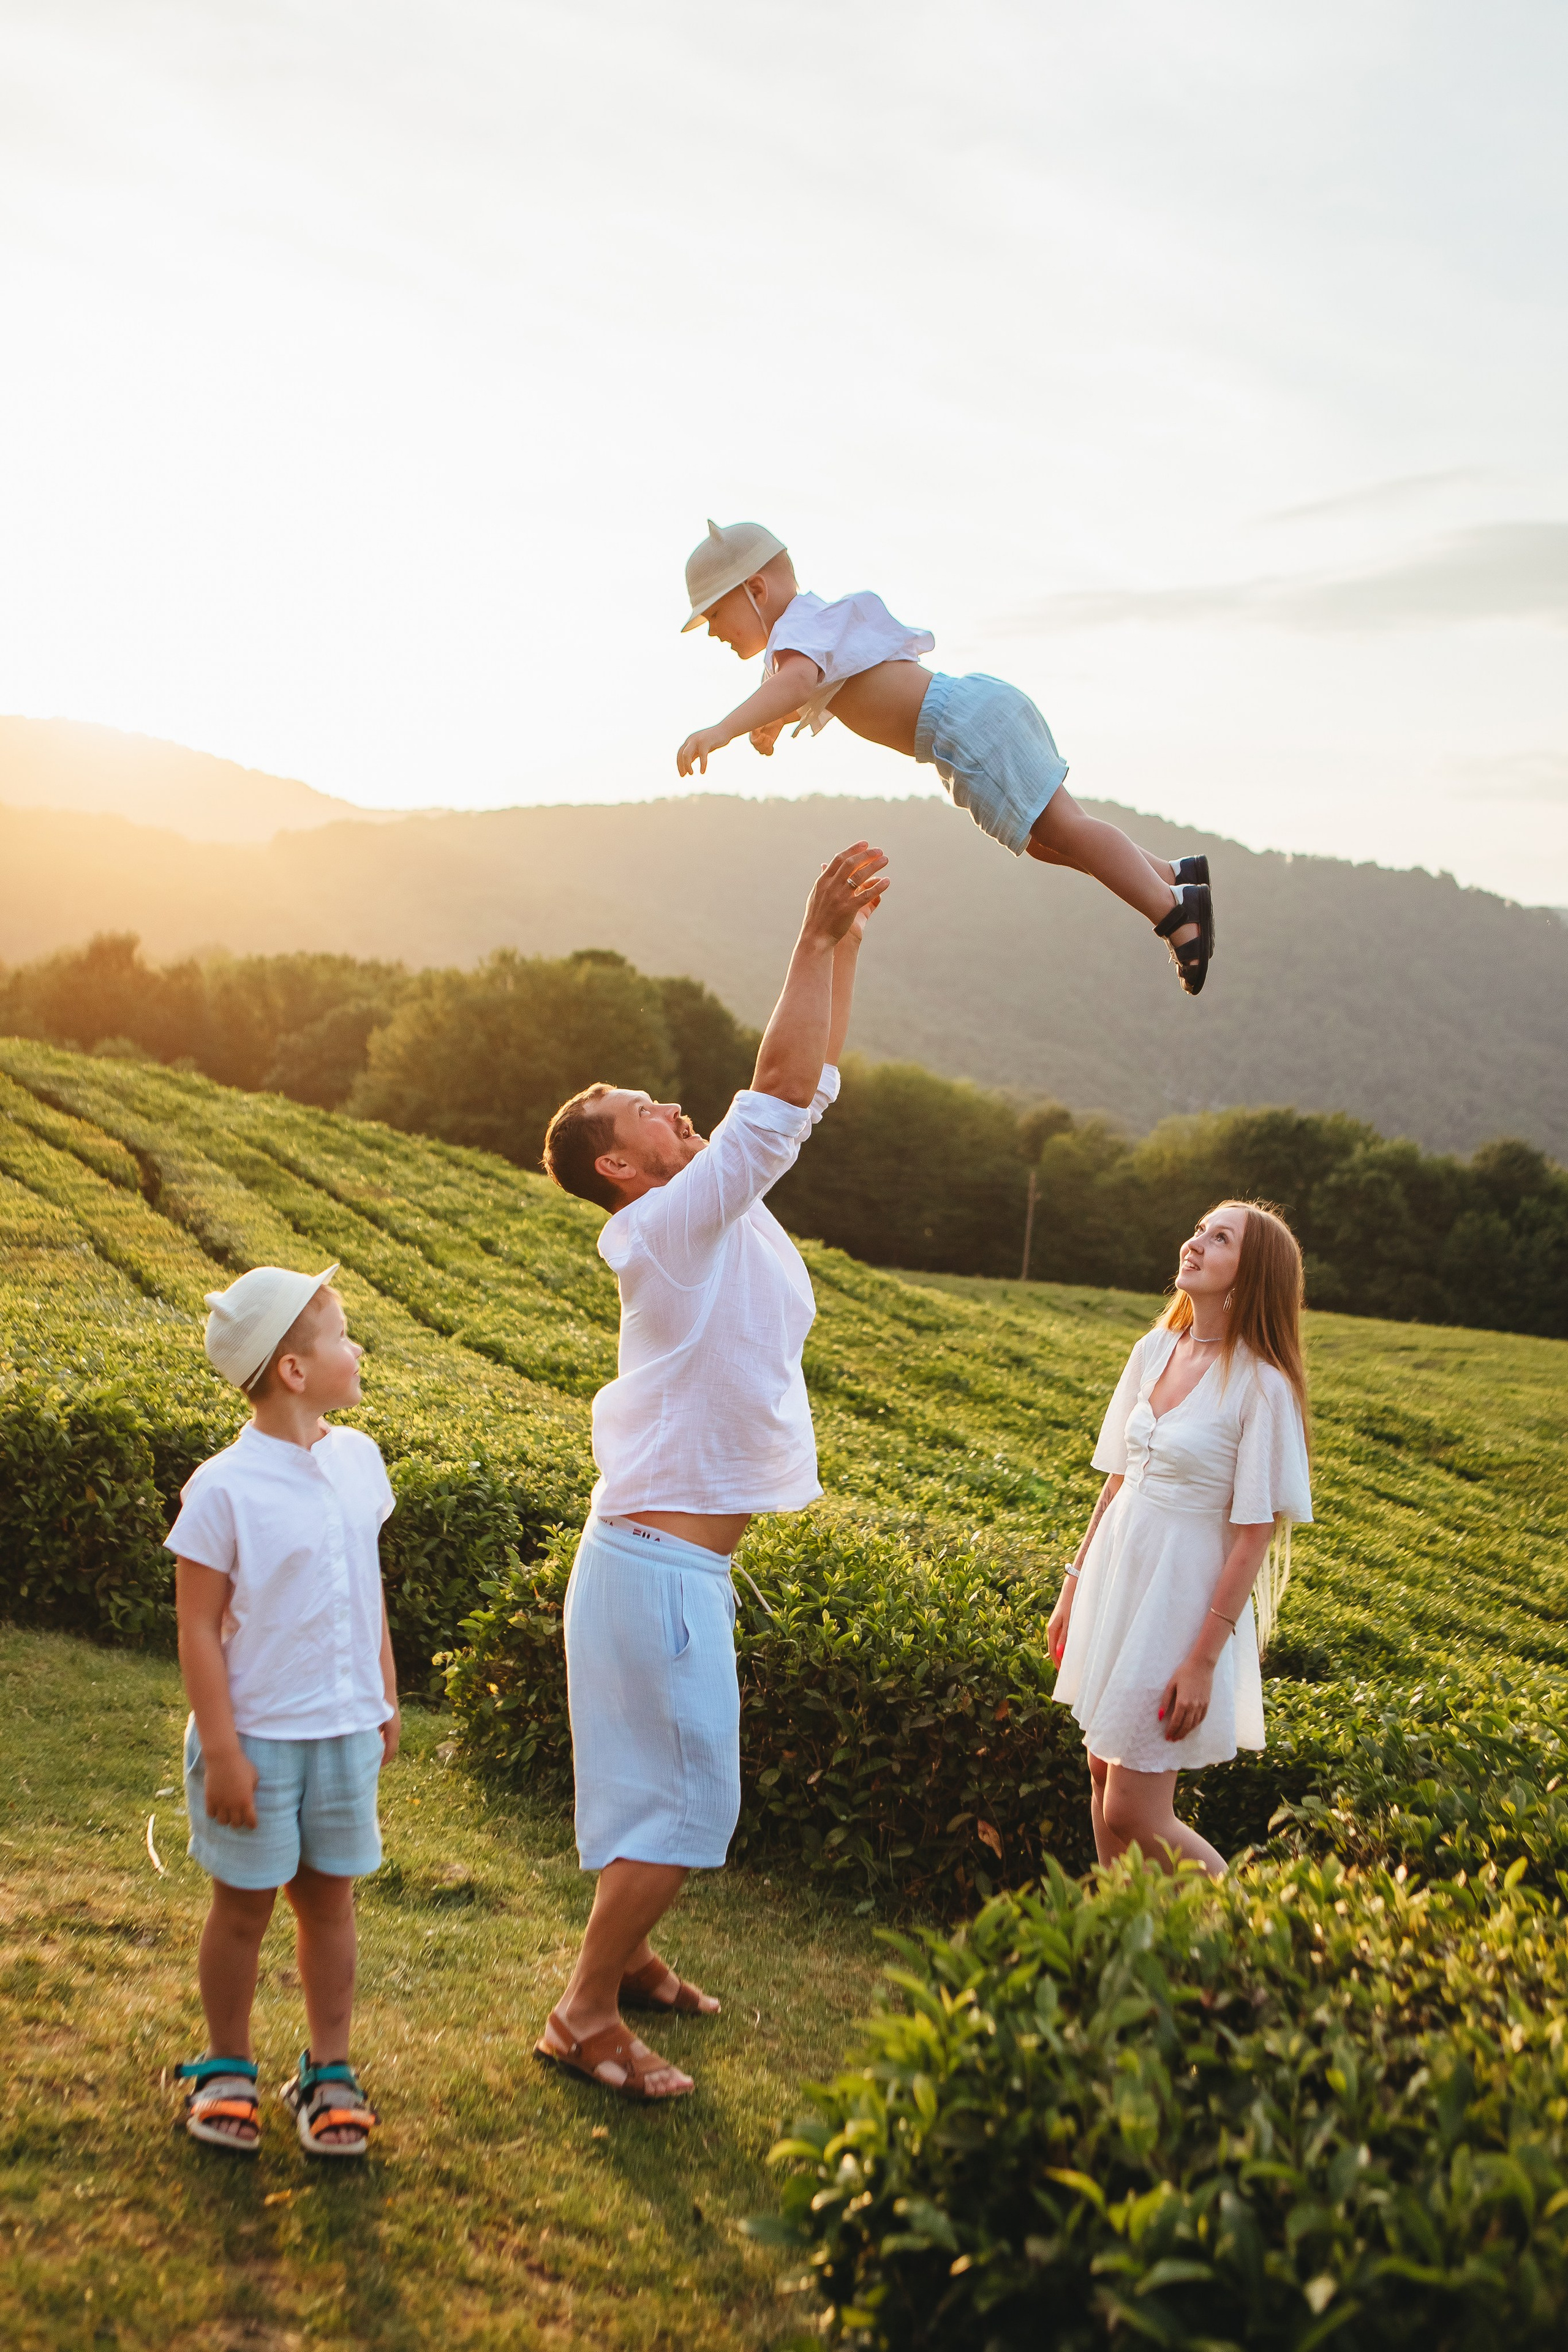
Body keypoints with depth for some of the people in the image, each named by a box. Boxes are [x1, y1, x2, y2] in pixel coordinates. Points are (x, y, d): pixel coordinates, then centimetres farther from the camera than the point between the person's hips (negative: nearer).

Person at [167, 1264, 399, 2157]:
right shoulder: (223, 1490, -18)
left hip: (346, 1732, 5)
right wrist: (221, 1752, -14)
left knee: (329, 1899, 14)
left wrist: (386, 1698, 16)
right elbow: (199, 1629, -14)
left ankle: (330, 2070, 29)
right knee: (244, 1907, 11)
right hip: (259, 1738, -4)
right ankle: (228, 2068, 31)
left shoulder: (358, 1460, 0)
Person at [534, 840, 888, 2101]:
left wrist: (846, 942, 9)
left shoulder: (717, 1214, 8)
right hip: (658, 1560, -10)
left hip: (677, 1557, 10)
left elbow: (806, 1086, 12)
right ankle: (585, 2013, 9)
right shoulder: (674, 1223, -17)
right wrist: (818, 935, -25)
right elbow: (782, 1084, -26)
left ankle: (622, 1951, 38)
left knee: (672, 1784, 21)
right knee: (689, 1799, -3)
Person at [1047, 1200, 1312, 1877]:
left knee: (1132, 1814, -4)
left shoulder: (1262, 1385, -16)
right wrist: (1074, 1586, 15)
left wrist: (1204, 1660, -17)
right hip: (1116, 1579, 7)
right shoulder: (1155, 1350, 4)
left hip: (1184, 1594, -7)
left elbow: (1254, 1536, -16)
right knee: (1104, 1774, 16)